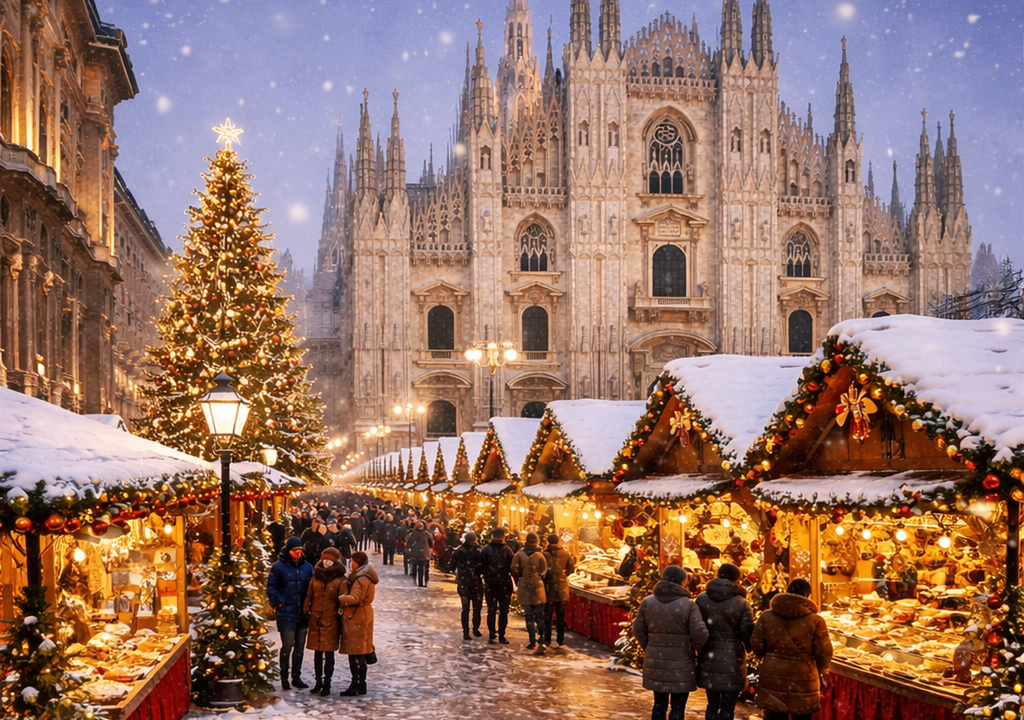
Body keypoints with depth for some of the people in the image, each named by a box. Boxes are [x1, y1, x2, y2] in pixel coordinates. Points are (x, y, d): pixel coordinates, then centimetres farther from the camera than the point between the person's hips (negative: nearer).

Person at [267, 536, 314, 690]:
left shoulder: (307, 567, 7)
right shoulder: (279, 567, -4)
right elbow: (271, 588, -3)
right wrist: (279, 602, -12)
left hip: (303, 613, 4)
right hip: (286, 613, -4)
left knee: (300, 646, 11)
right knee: (287, 646, -5)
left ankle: (297, 677, 22)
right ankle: (284, 678, 4)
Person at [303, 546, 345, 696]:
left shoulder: (340, 580, -4)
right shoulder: (316, 576, 9)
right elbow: (309, 596, 13)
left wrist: (341, 618, -7)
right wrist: (306, 612, 9)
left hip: (330, 621, -4)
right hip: (316, 620, 4)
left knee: (329, 654, 0)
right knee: (317, 653, 10)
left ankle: (327, 685, 7)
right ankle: (318, 682, 20)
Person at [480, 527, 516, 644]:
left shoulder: (486, 550, -5)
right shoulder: (507, 550, -8)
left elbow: (482, 567, -4)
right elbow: (512, 567, -8)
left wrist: (486, 578, 7)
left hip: (490, 584, 1)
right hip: (505, 584, -1)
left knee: (491, 610, 8)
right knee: (504, 611, 7)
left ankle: (492, 636, 5)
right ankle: (501, 635, 4)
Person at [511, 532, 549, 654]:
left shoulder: (520, 554, -4)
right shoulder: (540, 555, -7)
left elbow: (514, 569, -8)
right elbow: (544, 571, -10)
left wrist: (518, 582, 8)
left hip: (524, 589, 1)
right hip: (538, 588, -1)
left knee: (529, 616, 9)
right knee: (540, 616, 4)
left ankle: (533, 642, 9)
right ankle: (541, 642, -7)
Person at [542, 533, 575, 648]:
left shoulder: (544, 554, -11)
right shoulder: (566, 554, -4)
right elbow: (571, 569, -1)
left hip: (548, 588, -2)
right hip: (562, 589, 2)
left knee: (548, 615, 6)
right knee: (561, 615, 12)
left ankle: (547, 639, 5)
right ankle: (560, 639, 13)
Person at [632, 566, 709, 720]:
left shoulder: (647, 602, 0)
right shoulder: (688, 605, -13)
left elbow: (638, 630, 3)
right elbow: (700, 633, -17)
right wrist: (698, 646, 4)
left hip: (655, 662, 4)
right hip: (681, 664, -4)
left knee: (659, 703, 16)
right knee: (677, 707, 5)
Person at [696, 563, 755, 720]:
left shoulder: (701, 599, 0)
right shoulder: (741, 603, -11)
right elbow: (748, 634, -10)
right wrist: (749, 648, 9)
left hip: (708, 660, 4)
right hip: (731, 662, -4)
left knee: (712, 705, 16)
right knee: (727, 707, 4)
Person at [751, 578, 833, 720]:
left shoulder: (766, 616, -2)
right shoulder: (815, 621, -10)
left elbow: (757, 646, 2)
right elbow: (824, 654, -7)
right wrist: (819, 671, 14)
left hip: (773, 679, 2)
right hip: (803, 681, -2)